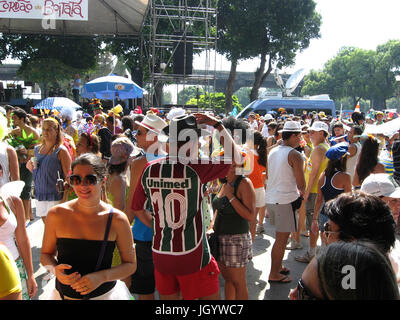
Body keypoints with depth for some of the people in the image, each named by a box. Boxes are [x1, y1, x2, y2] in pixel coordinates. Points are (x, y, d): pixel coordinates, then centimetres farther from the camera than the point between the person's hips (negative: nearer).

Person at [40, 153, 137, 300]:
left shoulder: (117, 219, -14)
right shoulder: (56, 214, -11)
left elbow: (130, 264, -6)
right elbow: (45, 254, 3)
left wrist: (101, 277, -21)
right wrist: (55, 269, -18)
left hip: (104, 294, -1)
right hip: (64, 294, 1)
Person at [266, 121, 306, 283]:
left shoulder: (273, 151, 10)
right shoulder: (295, 155, -13)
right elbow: (301, 184, -14)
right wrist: (301, 191, 10)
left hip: (270, 198, 8)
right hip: (285, 200, -8)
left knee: (280, 237, 22)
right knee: (281, 239, 2)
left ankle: (278, 266, 32)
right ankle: (274, 274, 11)